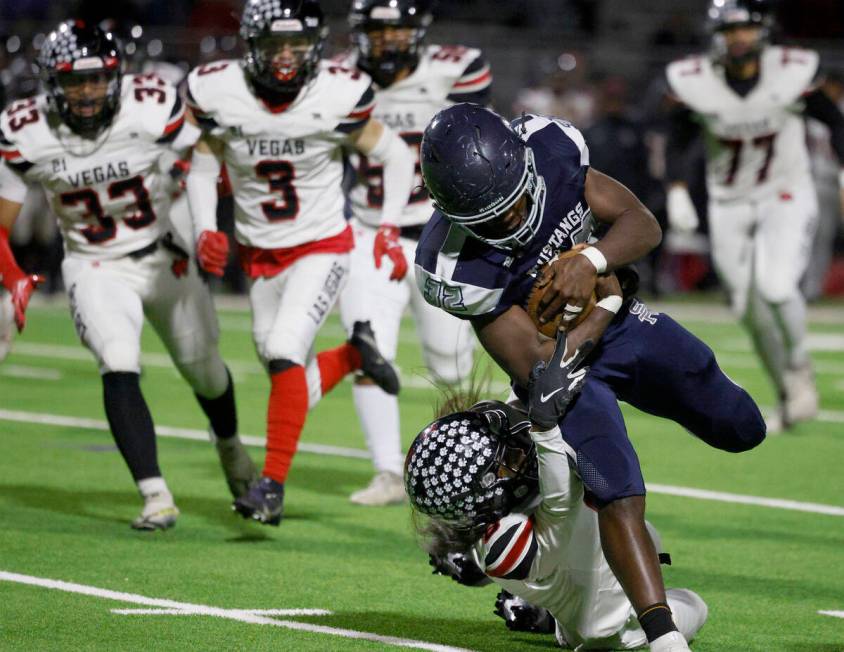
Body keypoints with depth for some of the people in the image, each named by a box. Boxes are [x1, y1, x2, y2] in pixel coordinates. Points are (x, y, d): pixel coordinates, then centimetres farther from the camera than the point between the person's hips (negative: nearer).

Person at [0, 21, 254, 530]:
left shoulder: (151, 108, -24)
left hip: (165, 258, 1)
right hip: (96, 269, -1)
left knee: (203, 370, 17)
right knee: (120, 370, -24)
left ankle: (230, 446, 50)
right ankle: (156, 497, -21)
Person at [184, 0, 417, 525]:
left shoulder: (337, 96, -17)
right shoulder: (219, 93, -12)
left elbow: (397, 157, -3)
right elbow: (203, 168, 3)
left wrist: (389, 228, -13)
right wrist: (205, 231, -11)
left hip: (322, 248, -4)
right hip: (261, 258, 4)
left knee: (284, 353, -24)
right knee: (296, 388, 7)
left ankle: (273, 486, -17)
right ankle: (355, 354, 39)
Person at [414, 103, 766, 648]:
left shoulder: (551, 147, -22)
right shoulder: (456, 268, -32)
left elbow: (643, 225, -14)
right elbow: (537, 369, -26)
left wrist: (591, 260, -34)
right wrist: (608, 304, -21)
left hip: (625, 325, 5)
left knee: (742, 430, 15)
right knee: (618, 497, -23)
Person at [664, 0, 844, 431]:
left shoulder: (792, 73, -14)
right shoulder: (695, 82, -11)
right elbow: (677, 142, 2)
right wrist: (677, 193, -11)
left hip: (786, 197, -2)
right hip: (730, 206, 2)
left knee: (776, 288, -23)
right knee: (752, 311, 4)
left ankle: (798, 363, 5)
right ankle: (789, 396, 22)